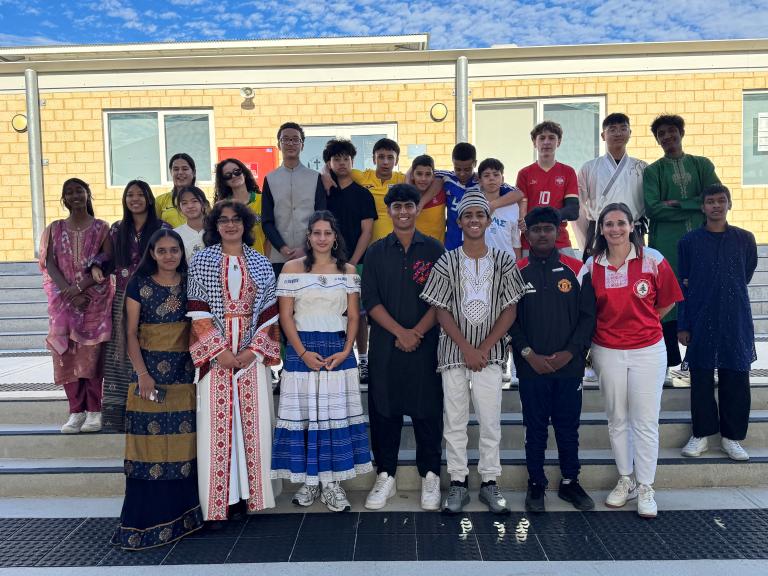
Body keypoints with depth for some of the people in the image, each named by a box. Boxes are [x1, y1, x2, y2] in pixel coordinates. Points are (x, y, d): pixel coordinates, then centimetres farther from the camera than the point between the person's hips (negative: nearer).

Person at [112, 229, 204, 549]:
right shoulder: (139, 285, 2)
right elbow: (131, 333, -1)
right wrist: (142, 374, -11)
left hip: (185, 372, 2)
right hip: (149, 371, -2)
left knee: (183, 442, 4)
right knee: (149, 442, -1)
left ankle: (180, 513, 17)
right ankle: (146, 521, 8)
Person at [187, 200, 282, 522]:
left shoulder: (260, 264, 8)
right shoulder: (201, 261, 4)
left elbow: (269, 312, 4)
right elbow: (198, 311, -2)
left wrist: (253, 351, -7)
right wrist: (221, 350, -10)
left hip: (252, 354, 2)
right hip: (215, 353, -2)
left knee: (254, 420, 3)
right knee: (216, 423, -1)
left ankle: (251, 493, 15)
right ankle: (219, 500, 8)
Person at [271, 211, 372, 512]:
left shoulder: (348, 271, 8)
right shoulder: (292, 268, 3)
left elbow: (353, 315, 7)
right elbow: (285, 316, -2)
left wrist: (346, 350, -7)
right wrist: (303, 352, -11)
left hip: (338, 348, 1)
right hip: (301, 348, -1)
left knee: (337, 413, 2)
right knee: (303, 413, 2)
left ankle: (332, 482, 12)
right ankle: (308, 480, 15)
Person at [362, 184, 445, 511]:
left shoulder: (434, 250, 5)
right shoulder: (376, 252, 8)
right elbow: (371, 300, 0)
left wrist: (417, 332, -11)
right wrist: (400, 332, -11)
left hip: (426, 344, -1)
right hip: (385, 344, 1)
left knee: (427, 410, 4)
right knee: (383, 409, 6)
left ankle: (430, 477, 18)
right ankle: (385, 477, 19)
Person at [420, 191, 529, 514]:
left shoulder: (503, 262, 3)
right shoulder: (447, 262, 1)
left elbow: (510, 311, 0)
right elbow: (441, 311, -2)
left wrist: (484, 349, -8)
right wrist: (467, 349, -10)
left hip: (490, 353, 0)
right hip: (454, 352, 0)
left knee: (491, 420, 3)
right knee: (454, 421, 6)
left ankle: (490, 483, 18)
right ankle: (458, 483, 18)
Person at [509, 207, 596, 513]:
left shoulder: (576, 269, 3)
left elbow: (588, 316, 2)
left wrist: (570, 352, -8)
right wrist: (528, 353, -10)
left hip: (569, 365, 1)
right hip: (531, 368, -1)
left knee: (568, 427, 11)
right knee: (535, 428, 8)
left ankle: (570, 482, 27)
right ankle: (536, 485, 22)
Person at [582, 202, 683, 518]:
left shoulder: (652, 259, -5)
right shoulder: (592, 266, -1)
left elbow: (667, 301, 6)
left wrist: (641, 324, 8)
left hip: (648, 350, -2)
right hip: (607, 352, 2)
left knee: (646, 422, 2)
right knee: (617, 420, 13)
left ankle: (645, 487, 17)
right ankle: (625, 480, 29)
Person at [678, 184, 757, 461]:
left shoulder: (745, 239, 3)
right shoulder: (690, 241, 1)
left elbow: (746, 276, 12)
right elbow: (683, 287, 2)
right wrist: (683, 325, -1)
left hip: (736, 321, 1)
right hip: (700, 321, -1)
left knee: (736, 379, 5)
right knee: (701, 378, 5)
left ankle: (731, 437, 20)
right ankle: (701, 434, 19)